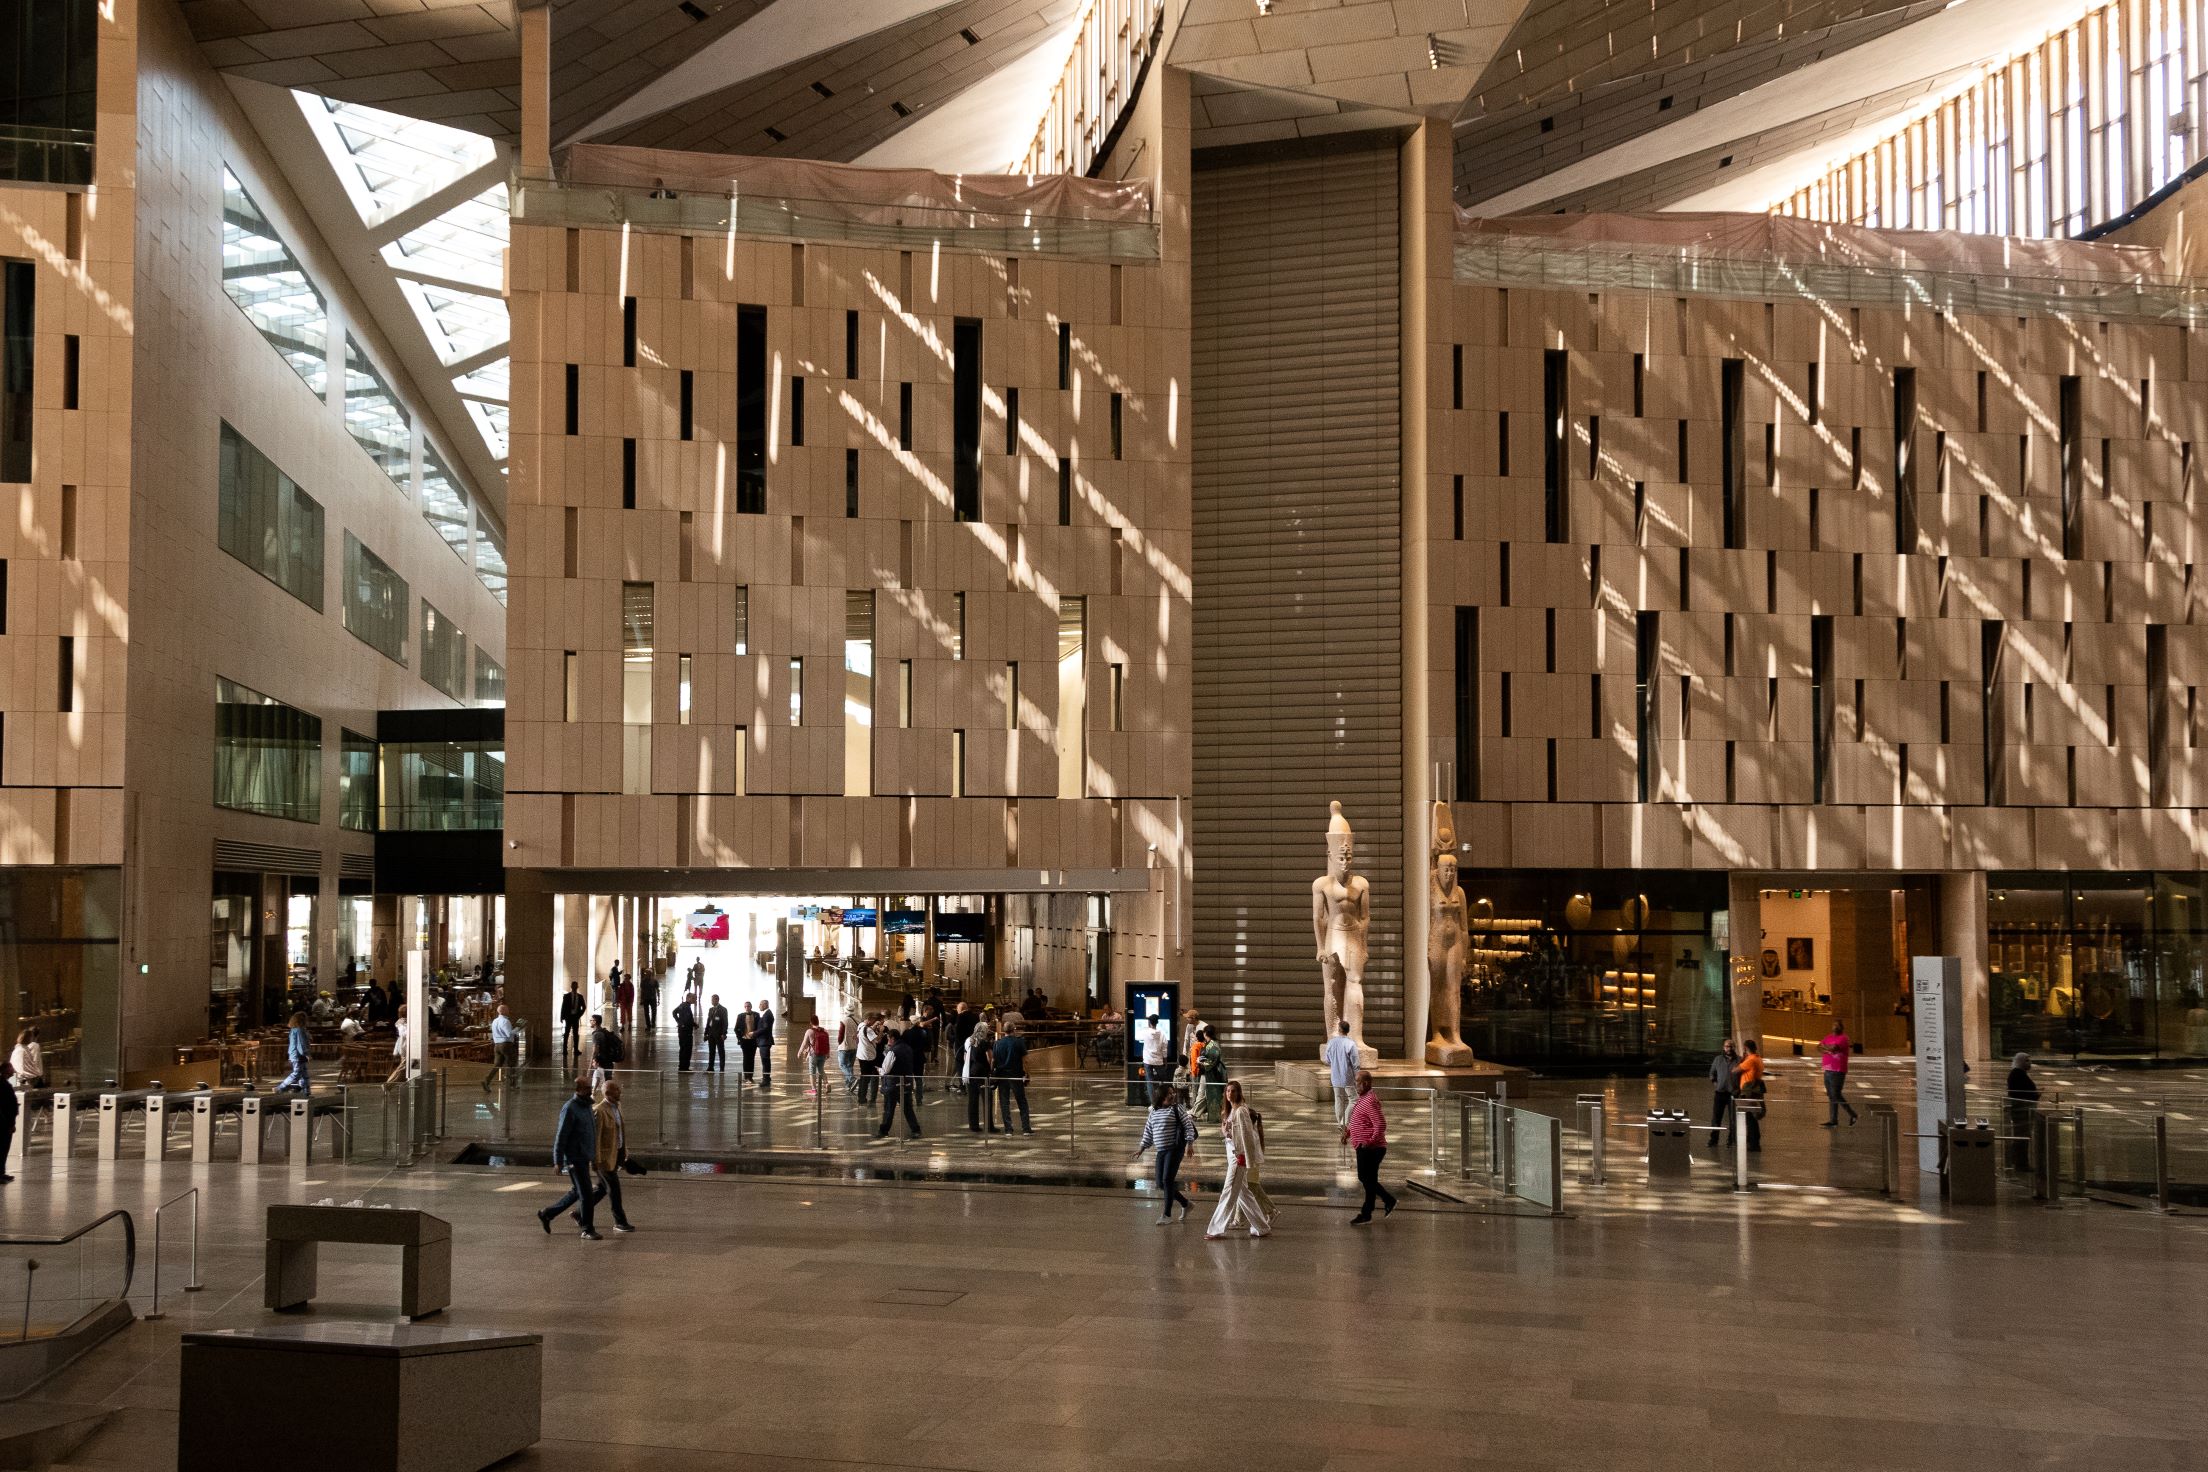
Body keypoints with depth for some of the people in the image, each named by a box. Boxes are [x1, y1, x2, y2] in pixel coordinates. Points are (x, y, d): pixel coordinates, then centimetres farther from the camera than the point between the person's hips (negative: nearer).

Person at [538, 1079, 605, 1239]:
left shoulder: (586, 1106, 12)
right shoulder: (570, 1109, -15)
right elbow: (561, 1136, -16)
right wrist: (558, 1161, -17)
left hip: (584, 1158, 9)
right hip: (574, 1159, -9)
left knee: (576, 1193, 17)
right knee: (586, 1194, -6)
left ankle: (546, 1215, 29)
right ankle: (587, 1230, 3)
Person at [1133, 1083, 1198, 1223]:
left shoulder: (1177, 1108, -3)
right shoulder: (1154, 1111, 12)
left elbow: (1188, 1126, -6)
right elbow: (1148, 1132, 21)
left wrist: (1189, 1144, -15)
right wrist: (1142, 1147, 19)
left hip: (1175, 1149, -6)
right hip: (1161, 1150, 6)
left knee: (1167, 1180, -12)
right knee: (1161, 1184, 5)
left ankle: (1167, 1214, -2)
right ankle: (1186, 1204, 23)